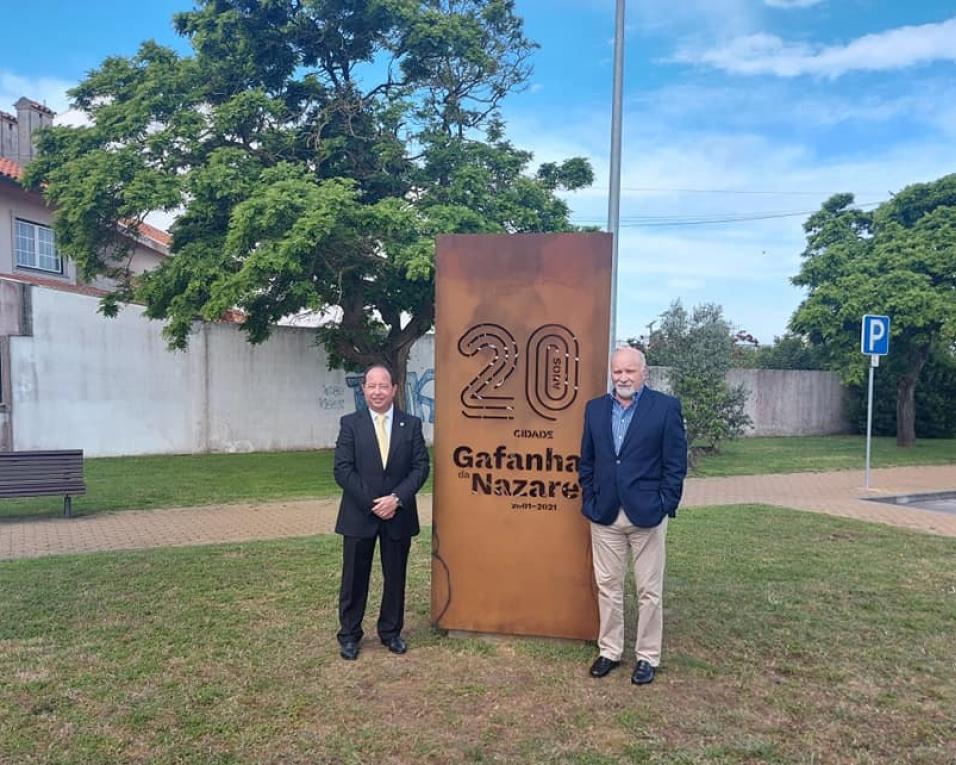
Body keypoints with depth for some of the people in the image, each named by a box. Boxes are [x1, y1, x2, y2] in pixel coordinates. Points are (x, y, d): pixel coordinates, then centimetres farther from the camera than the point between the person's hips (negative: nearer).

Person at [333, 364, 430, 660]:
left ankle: (391, 632, 29)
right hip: (359, 514, -1)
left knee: (395, 577, 12)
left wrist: (397, 498, -15)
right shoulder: (350, 424, -1)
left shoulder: (412, 424, 2)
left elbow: (421, 467, -3)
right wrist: (371, 502, -15)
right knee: (354, 578, 9)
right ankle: (349, 635, 24)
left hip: (398, 514, 1)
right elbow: (343, 469, -7)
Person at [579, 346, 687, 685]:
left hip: (647, 514, -3)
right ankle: (609, 650, 28)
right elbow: (587, 461, 11)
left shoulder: (666, 407, -5)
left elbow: (675, 463, -5)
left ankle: (647, 657, 23)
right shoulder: (595, 408, 6)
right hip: (605, 515, 3)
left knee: (649, 591, 8)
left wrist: (665, 507, -9)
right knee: (607, 586, 13)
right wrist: (590, 500, 3)